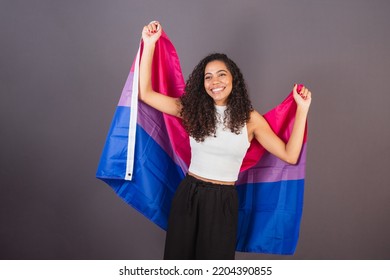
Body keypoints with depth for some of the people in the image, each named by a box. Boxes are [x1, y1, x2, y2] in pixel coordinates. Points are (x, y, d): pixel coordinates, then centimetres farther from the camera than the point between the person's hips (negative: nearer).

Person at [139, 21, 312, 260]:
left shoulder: (250, 119, -4)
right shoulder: (193, 110, -2)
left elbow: (290, 155, -8)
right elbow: (146, 93, -7)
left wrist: (302, 109, -11)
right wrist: (150, 44, -8)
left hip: (223, 201, -1)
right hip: (188, 195, 1)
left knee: (215, 258, 17)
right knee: (178, 255, 18)